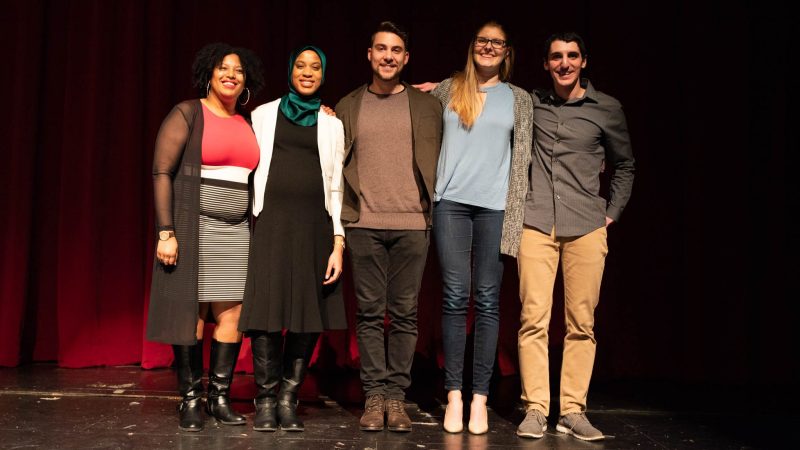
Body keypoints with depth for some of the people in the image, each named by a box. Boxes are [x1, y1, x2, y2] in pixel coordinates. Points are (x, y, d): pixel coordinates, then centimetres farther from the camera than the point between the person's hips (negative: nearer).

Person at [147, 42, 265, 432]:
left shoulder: (248, 124, 13)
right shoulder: (187, 113, -2)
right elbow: (161, 172, -8)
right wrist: (166, 232, -15)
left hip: (236, 231, 5)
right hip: (193, 227, -5)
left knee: (231, 313, 2)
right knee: (191, 312, -1)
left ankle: (219, 396, 12)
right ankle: (190, 400, 8)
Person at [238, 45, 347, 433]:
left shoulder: (332, 124, 13)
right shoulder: (264, 115, 11)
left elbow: (336, 187, 9)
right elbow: (248, 170, 9)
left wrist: (338, 242, 0)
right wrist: (248, 223, 0)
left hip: (314, 225, 1)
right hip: (271, 221, -1)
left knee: (310, 313, 0)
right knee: (267, 310, -5)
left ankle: (288, 399, 11)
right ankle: (266, 400, 6)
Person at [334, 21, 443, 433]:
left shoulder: (426, 106, 9)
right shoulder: (348, 106, 11)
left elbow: (439, 165, 9)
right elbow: (336, 165, 11)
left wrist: (436, 212, -1)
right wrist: (337, 221, 4)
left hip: (412, 224, 0)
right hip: (364, 224, 1)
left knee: (404, 314, 1)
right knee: (369, 313, 2)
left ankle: (396, 395, 8)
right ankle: (374, 394, 8)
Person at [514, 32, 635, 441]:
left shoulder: (606, 109, 8)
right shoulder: (531, 103, 10)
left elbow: (624, 166, 18)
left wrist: (611, 213, 11)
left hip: (586, 227, 0)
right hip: (537, 224, 0)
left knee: (581, 323, 0)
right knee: (533, 318, -4)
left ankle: (573, 411, 8)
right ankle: (535, 409, 2)